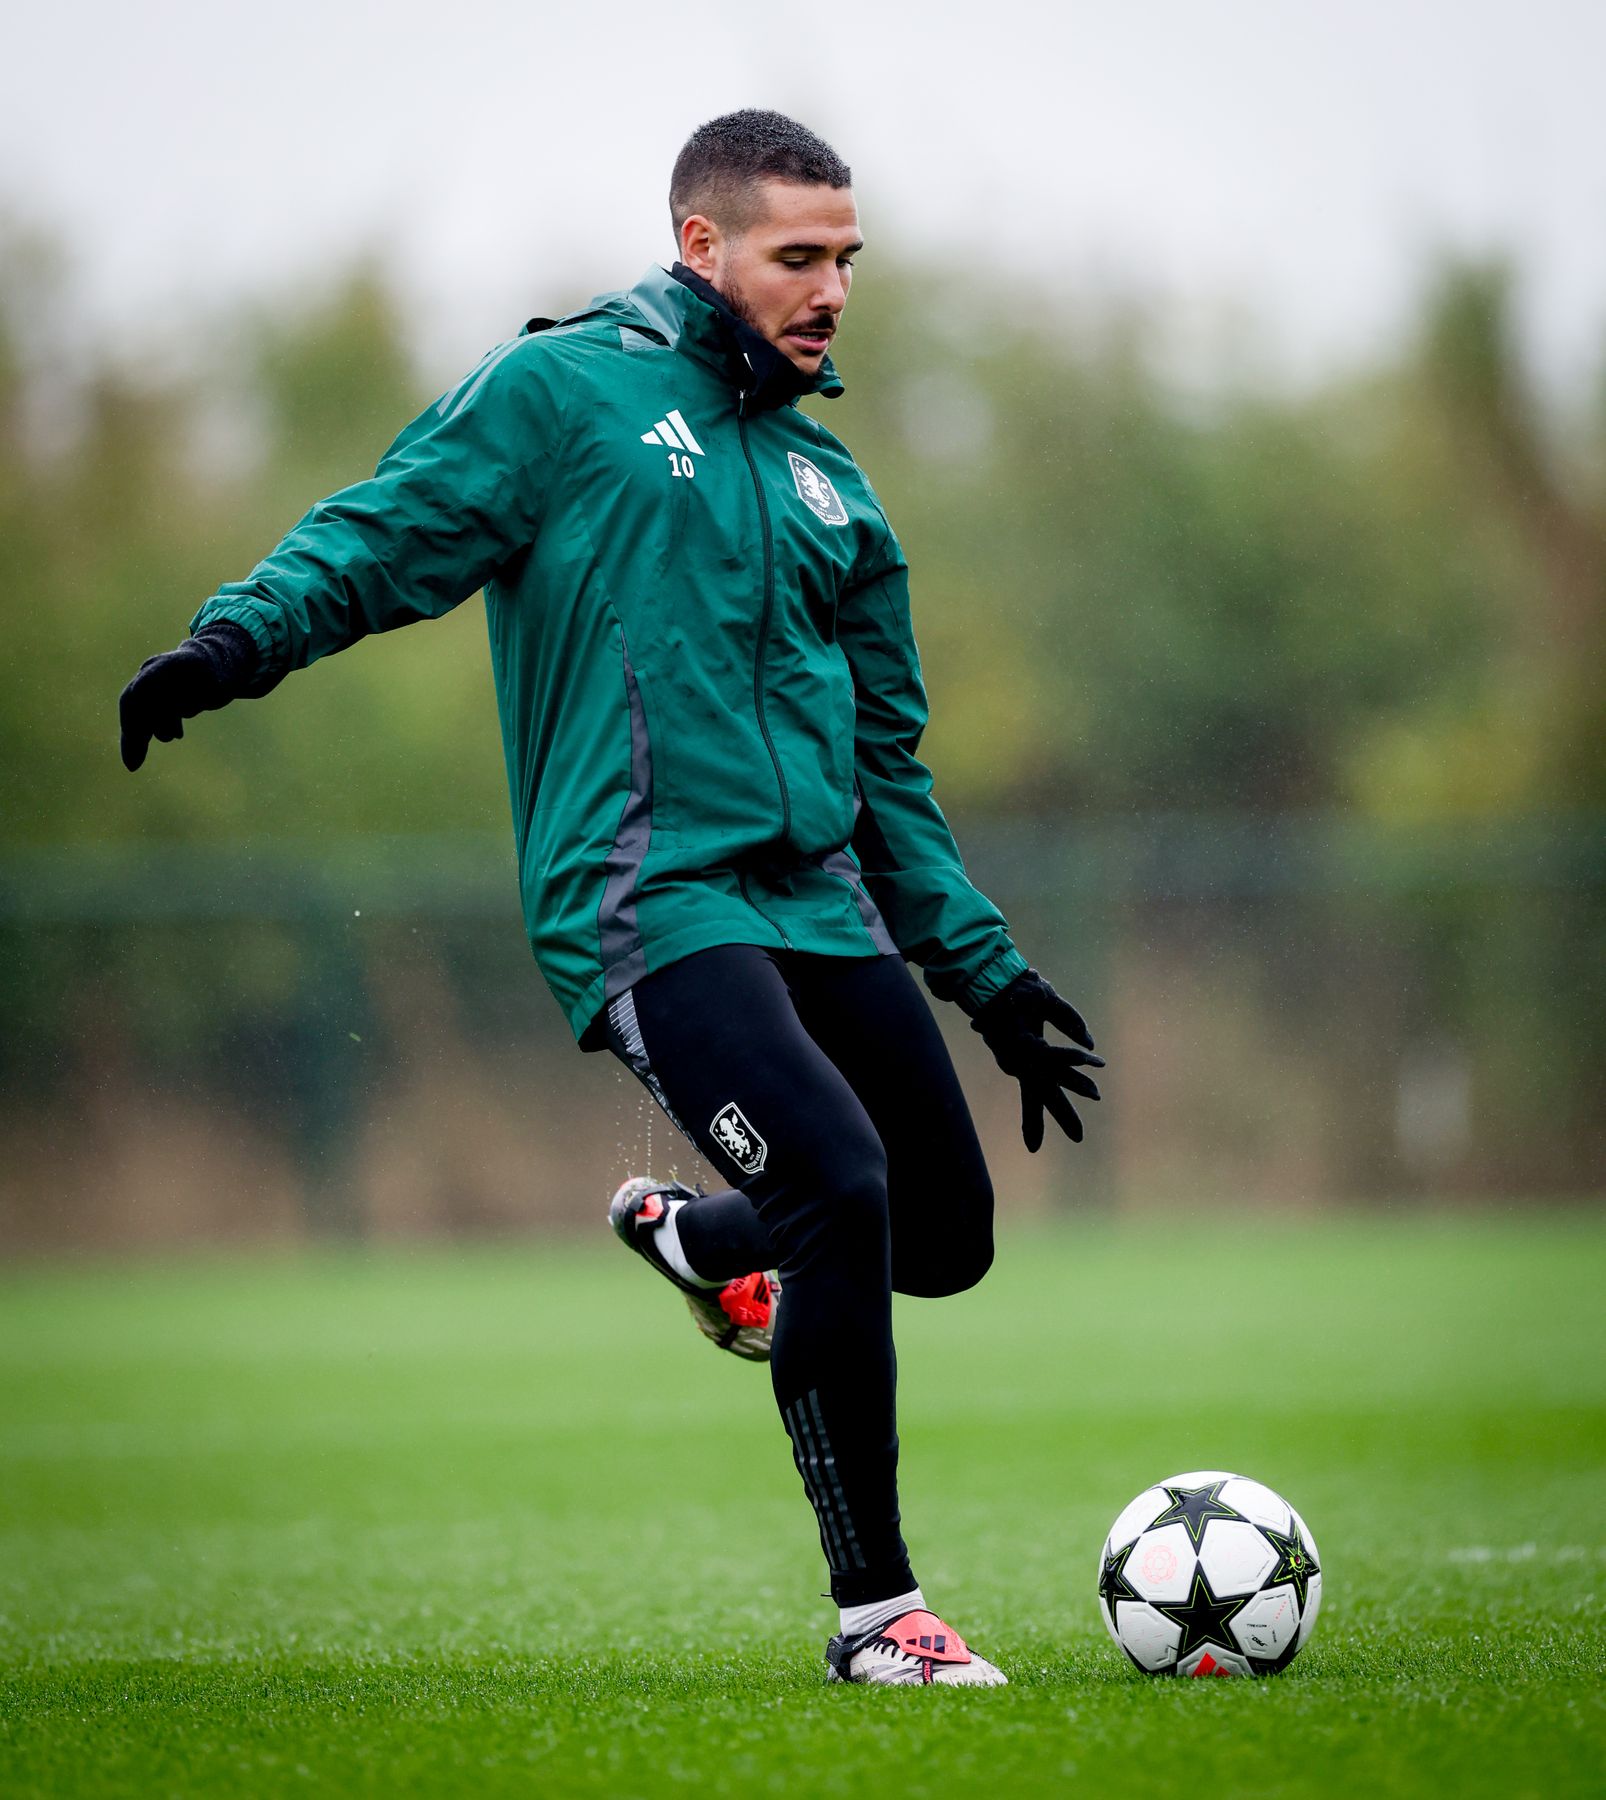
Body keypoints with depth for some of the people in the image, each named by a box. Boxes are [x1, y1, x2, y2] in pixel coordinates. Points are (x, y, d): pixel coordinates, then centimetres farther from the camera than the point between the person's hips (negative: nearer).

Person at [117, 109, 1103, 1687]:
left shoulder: (831, 488, 21)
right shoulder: (561, 391, 2)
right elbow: (385, 534, -5)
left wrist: (989, 975, 23)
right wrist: (239, 634, -25)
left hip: (822, 896, 7)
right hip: (648, 897, -7)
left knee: (945, 1238, 5)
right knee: (840, 1186, -22)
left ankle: (690, 1236, 37)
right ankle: (874, 1612, -9)